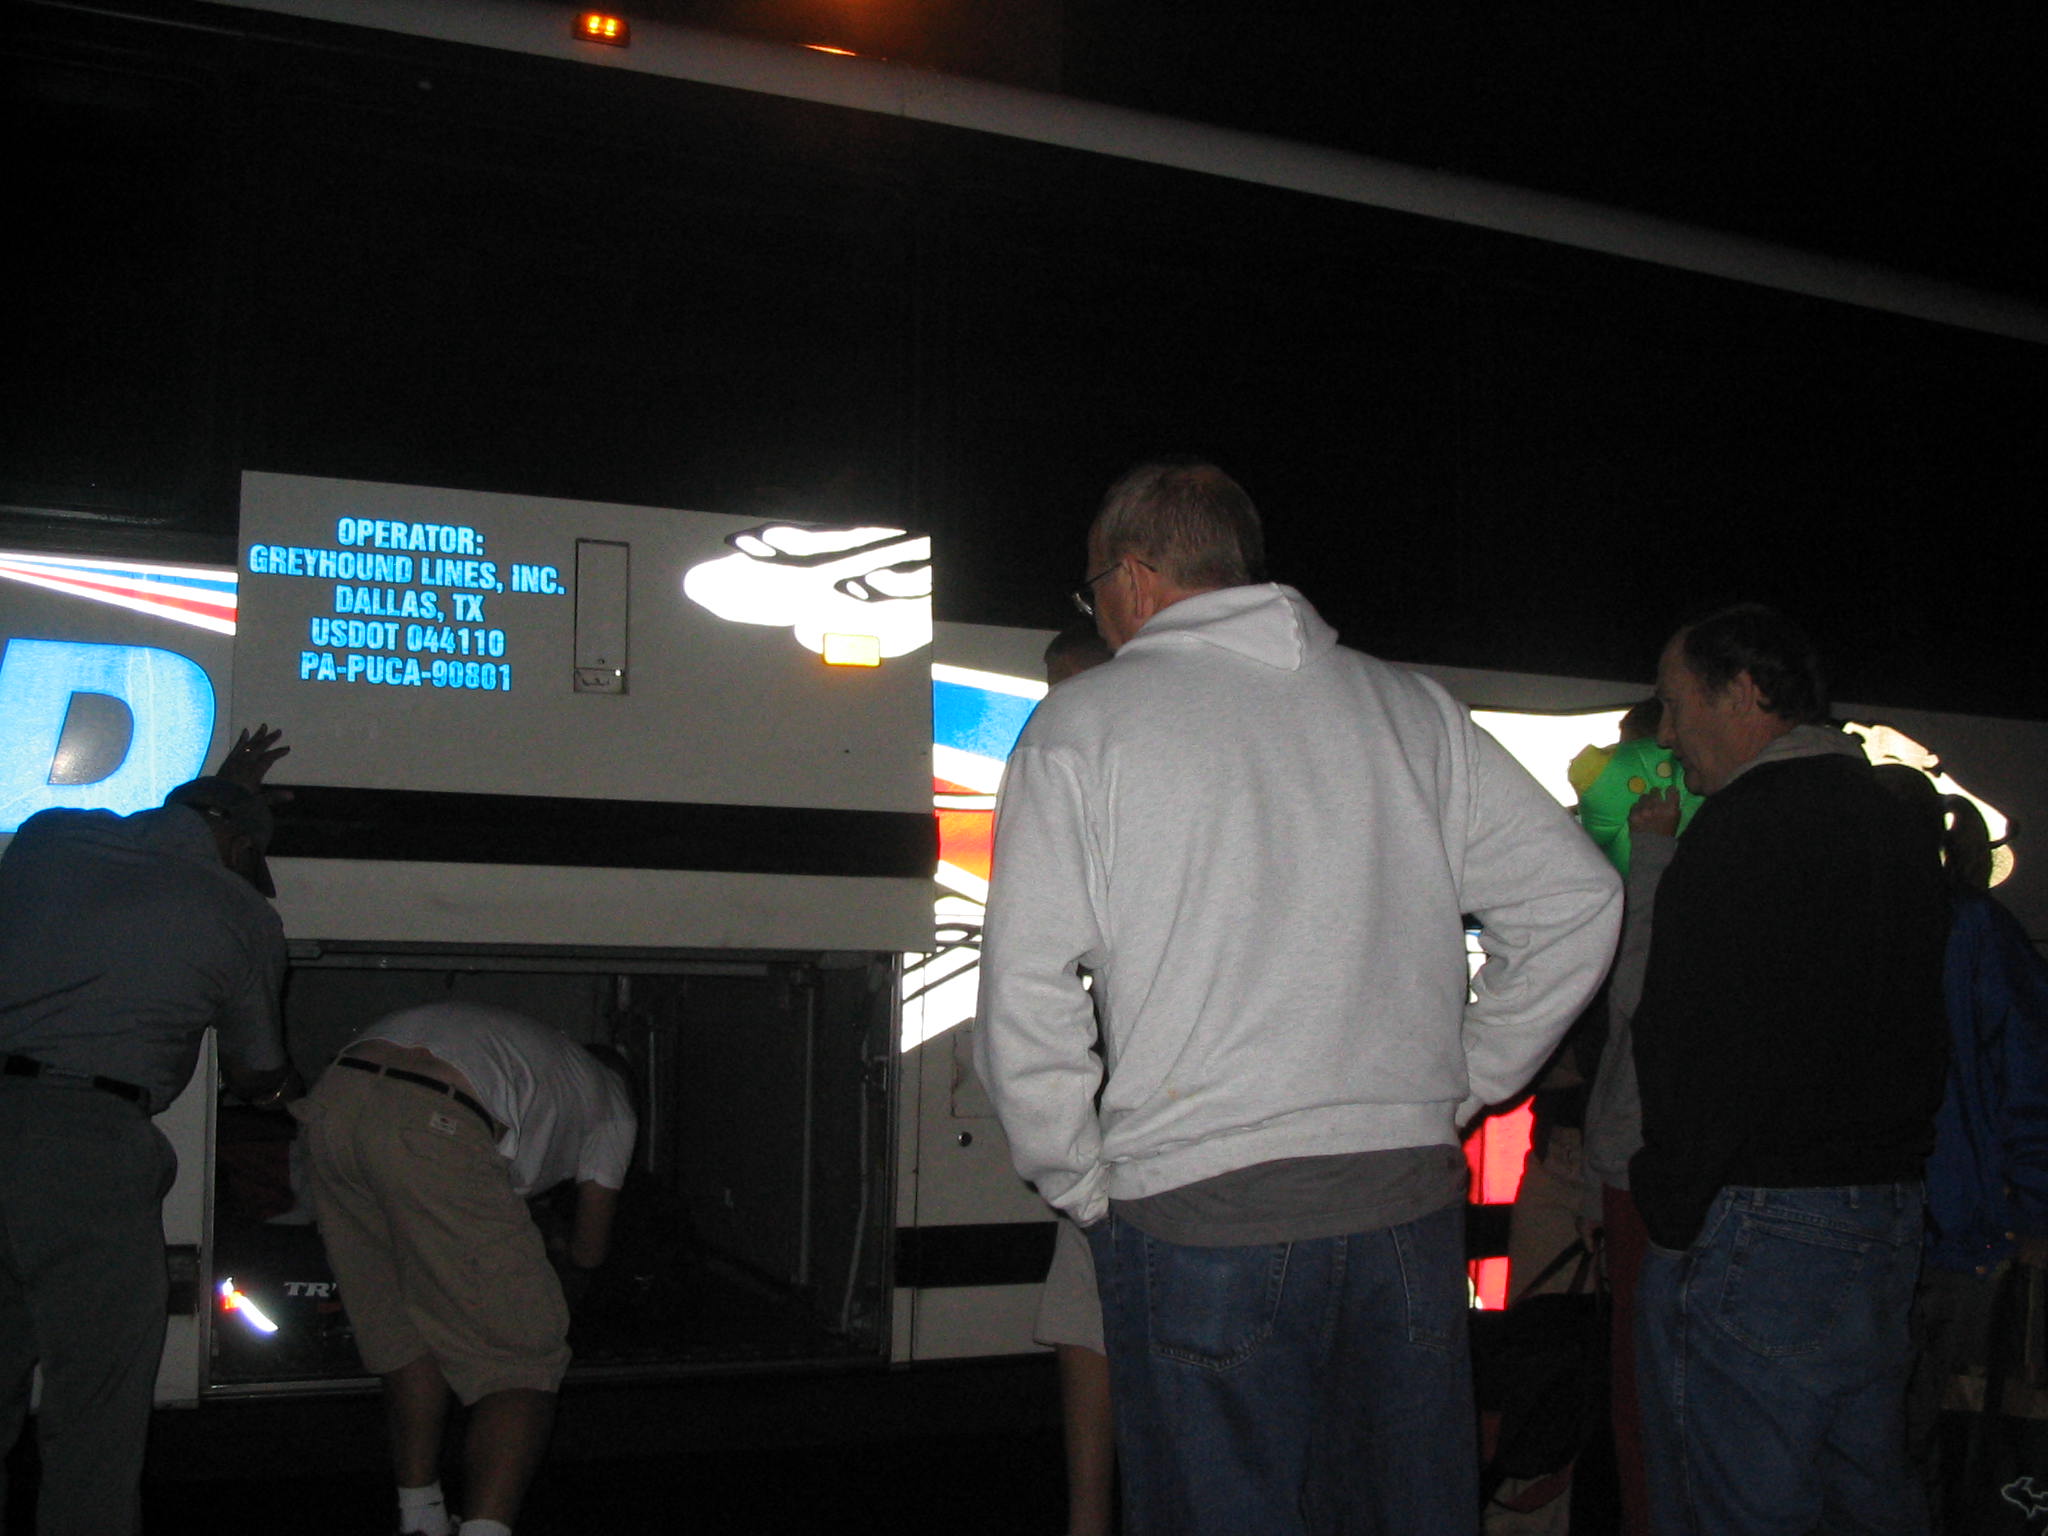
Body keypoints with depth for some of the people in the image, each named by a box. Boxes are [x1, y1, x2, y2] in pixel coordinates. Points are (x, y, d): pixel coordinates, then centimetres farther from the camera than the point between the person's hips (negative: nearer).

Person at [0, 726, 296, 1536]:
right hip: (87, 1145, -5)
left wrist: (221, 788, 51)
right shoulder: (242, 914, 4)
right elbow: (254, 1074, 17)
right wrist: (282, 1088, 41)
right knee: (93, 1409, 5)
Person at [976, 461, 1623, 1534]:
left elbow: (1025, 998, -7)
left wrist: (1082, 1186, 5)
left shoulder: (1081, 725, 0)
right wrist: (1457, 1085, 15)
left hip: (1195, 1206, -4)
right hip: (1409, 1193, 4)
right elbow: (1576, 898, 10)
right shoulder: (1412, 708, 10)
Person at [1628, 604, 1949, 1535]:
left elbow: (1700, 1047, -20)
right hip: (1889, 1215, 10)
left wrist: (1671, 1208, -11)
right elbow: (1919, 1043, 19)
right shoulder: (1894, 826, 16)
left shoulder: (1746, 824, -14)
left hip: (1756, 1229, -10)